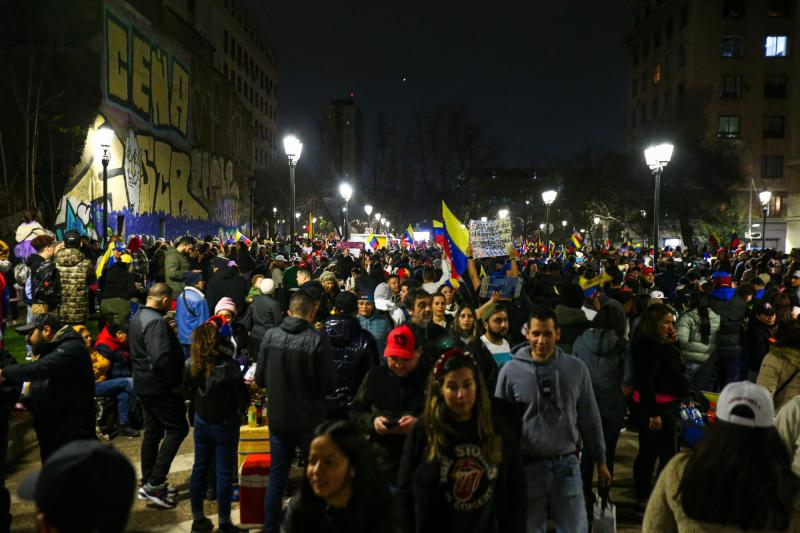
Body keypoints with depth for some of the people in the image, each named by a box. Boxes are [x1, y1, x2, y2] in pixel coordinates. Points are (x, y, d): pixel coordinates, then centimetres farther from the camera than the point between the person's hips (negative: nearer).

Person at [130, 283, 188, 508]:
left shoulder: (138, 317, 11)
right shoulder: (156, 322, -22)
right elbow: (161, 358, -30)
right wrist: (175, 384, -19)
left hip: (144, 385, 10)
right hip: (159, 386, -10)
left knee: (152, 432, 16)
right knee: (178, 429, -3)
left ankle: (148, 483, 24)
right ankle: (155, 483, -5)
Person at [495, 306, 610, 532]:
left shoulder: (576, 368, -1)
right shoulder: (510, 370, -6)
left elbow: (590, 418, 7)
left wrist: (600, 462, 10)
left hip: (567, 464, 1)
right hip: (527, 466, -1)